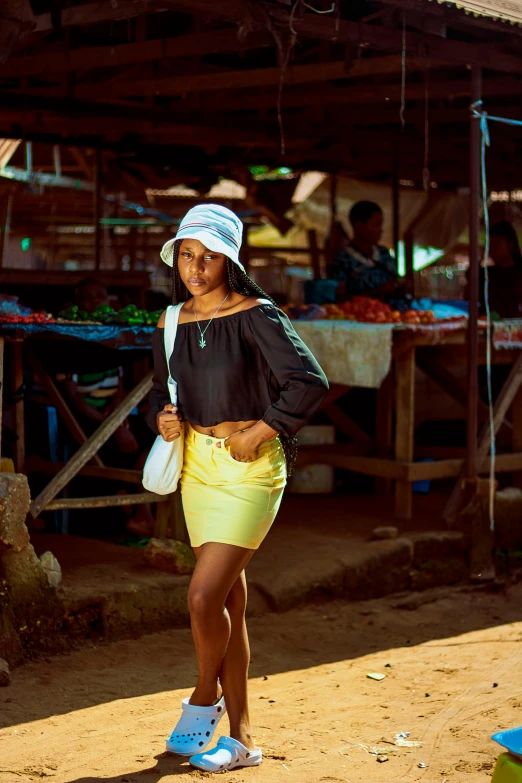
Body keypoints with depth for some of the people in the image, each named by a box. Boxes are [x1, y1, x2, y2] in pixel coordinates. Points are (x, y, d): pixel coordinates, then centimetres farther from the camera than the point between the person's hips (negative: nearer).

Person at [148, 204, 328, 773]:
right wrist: (162, 420, -1)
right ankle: (241, 738, 18)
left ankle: (204, 697, 15)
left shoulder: (256, 317, -11)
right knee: (228, 602, 10)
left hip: (250, 468, -6)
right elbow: (160, 392, 21)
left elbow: (309, 382, -18)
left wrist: (259, 433, -15)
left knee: (204, 596, -14)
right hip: (197, 465, 6)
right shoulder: (171, 325, 8)